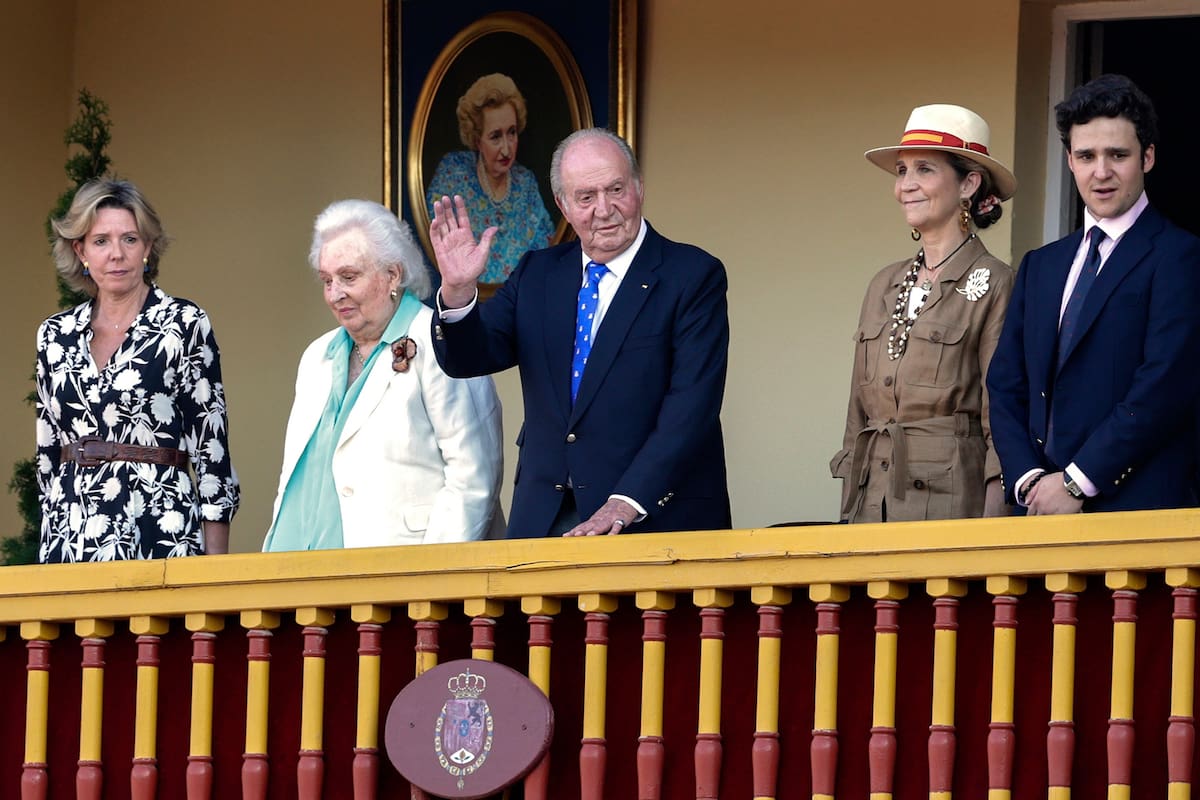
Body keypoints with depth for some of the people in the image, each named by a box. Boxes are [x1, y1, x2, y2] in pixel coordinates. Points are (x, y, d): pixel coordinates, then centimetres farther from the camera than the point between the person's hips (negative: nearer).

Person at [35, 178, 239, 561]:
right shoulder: (56, 334, 11)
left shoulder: (186, 324, -1)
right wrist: (49, 540, 14)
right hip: (70, 530, 4)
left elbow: (211, 439, -3)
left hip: (158, 530, -4)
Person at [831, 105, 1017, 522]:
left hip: (949, 497, -6)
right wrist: (847, 513, 13)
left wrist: (990, 525, -13)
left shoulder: (991, 284, -3)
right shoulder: (884, 285, 16)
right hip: (872, 500, 6)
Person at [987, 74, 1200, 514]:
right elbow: (1006, 387, 15)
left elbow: (1164, 388, -12)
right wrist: (1028, 478, -3)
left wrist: (1075, 483, -13)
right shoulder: (1041, 267, 20)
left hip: (1137, 510, -5)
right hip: (1046, 510, 5)